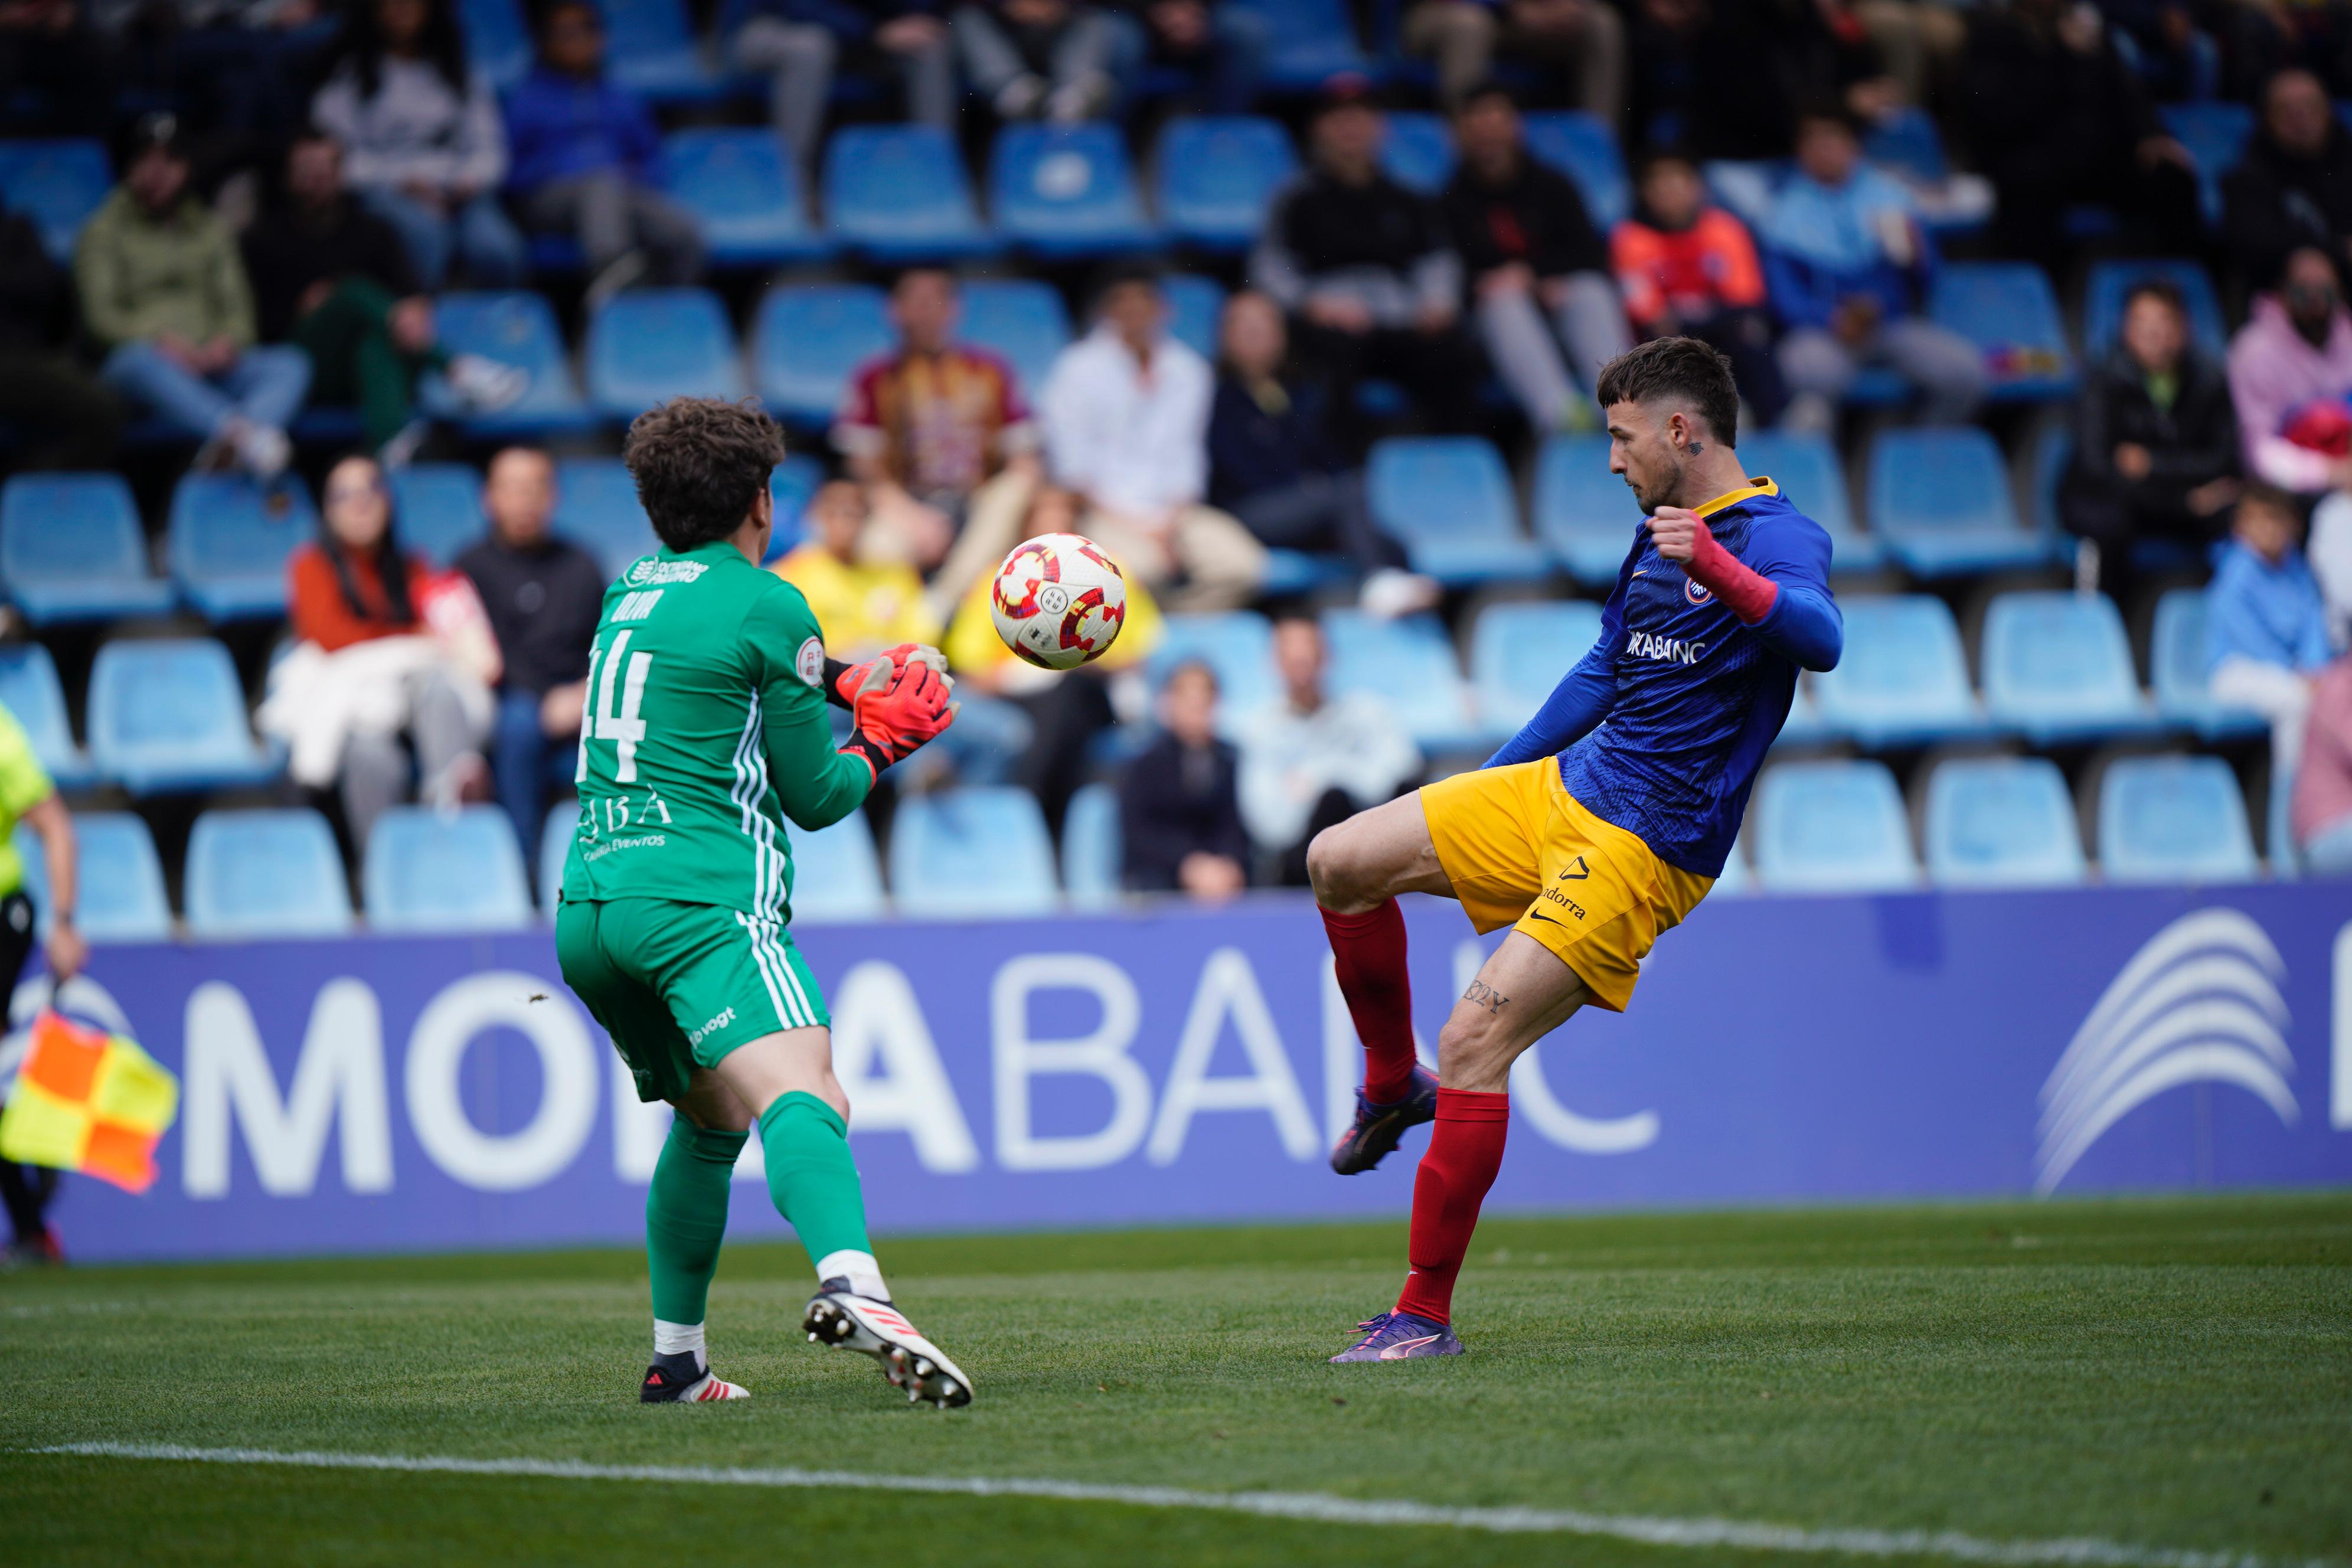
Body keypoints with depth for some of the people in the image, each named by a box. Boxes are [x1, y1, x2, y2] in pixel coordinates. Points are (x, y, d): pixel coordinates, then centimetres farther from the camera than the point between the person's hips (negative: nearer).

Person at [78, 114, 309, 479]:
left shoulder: (212, 230, 25)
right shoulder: (105, 231, 14)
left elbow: (236, 306, 16)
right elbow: (100, 315, 1)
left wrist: (229, 342, -9)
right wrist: (159, 340, -17)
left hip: (211, 364, 3)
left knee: (291, 364, -26)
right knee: (141, 361, -41)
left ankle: (225, 450, -56)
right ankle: (240, 434, -62)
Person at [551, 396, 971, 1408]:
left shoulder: (631, 593, 21)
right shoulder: (767, 606, 0)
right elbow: (816, 797, 4)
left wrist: (843, 684, 34)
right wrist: (882, 743, 21)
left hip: (586, 904, 8)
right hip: (700, 900, -8)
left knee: (710, 1117, 26)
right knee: (804, 1097, -26)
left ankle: (676, 1361, 24)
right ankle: (852, 1287, -53)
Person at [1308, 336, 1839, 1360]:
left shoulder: (1776, 538, -15)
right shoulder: (1658, 536, 13)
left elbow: (1820, 641, -36)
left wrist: (1716, 567, -52)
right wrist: (1485, 789, 32)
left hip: (1644, 846, -9)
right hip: (1557, 788, 9)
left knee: (1474, 1043, -16)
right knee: (1339, 863, 4)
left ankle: (1426, 1316, -8)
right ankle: (1392, 1089, 24)